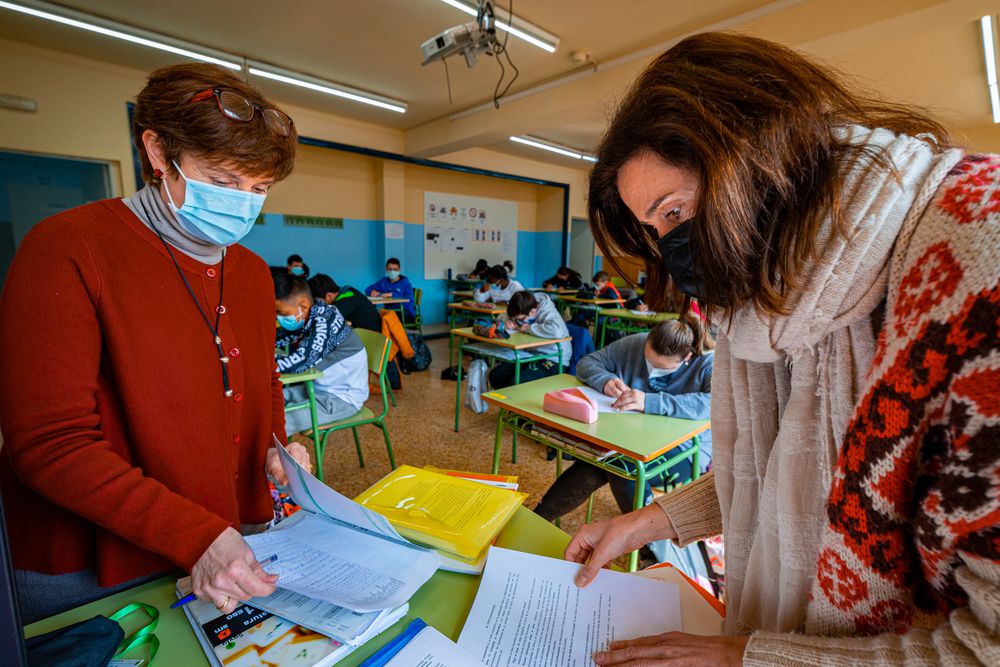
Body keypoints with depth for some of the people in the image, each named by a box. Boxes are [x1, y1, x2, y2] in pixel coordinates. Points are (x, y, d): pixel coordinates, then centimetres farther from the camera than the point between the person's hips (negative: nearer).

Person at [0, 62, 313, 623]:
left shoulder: (253, 271, 2)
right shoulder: (70, 250, -16)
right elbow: (49, 445, -19)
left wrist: (276, 447, -7)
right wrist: (197, 537, -26)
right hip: (90, 574, -5)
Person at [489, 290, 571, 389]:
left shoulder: (548, 313, -21)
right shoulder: (522, 314, 1)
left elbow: (556, 331, -43)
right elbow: (502, 317, 17)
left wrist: (528, 328, -26)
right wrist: (508, 322, -11)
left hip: (552, 360, -8)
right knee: (495, 375, -6)